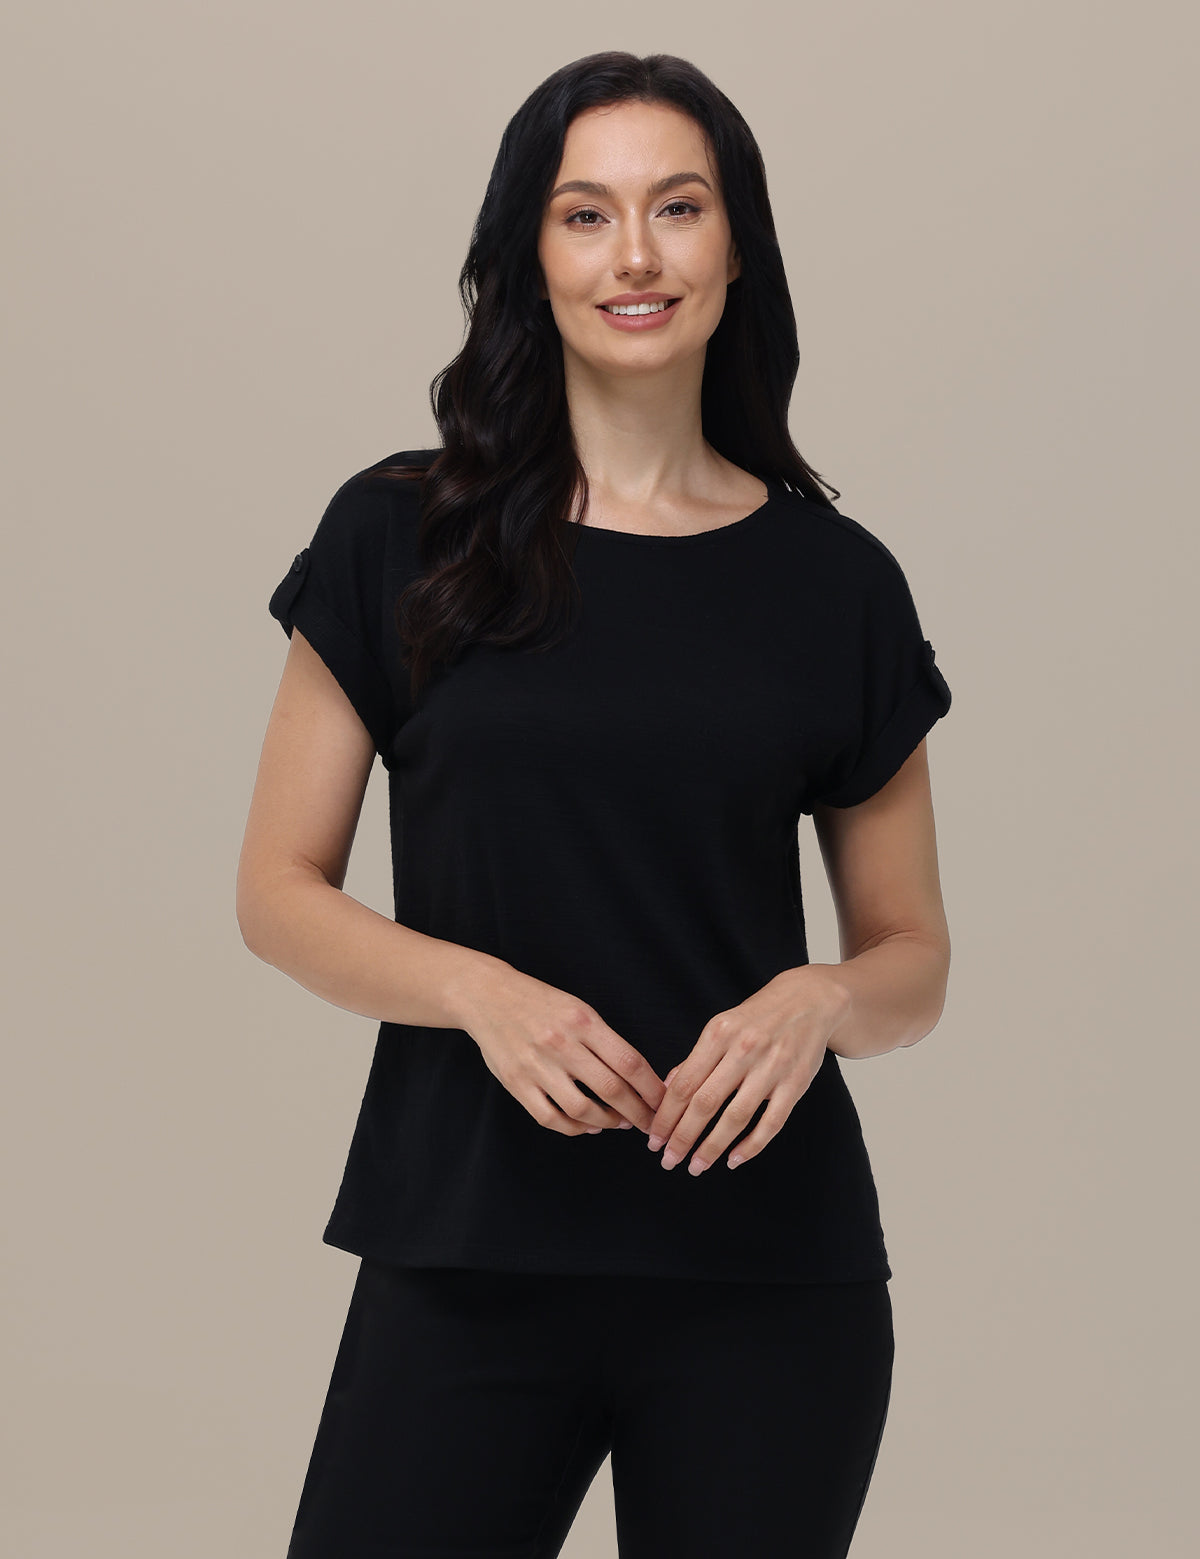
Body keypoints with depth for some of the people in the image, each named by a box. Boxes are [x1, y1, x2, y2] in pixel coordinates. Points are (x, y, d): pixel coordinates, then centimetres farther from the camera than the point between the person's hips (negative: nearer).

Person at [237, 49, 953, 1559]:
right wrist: (481, 990, -15)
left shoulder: (832, 581, 3)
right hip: (465, 1261, -1)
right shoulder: (398, 538, 1)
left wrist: (821, 999, -13)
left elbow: (914, 959, 9)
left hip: (766, 1273, 1)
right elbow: (279, 891, 2)